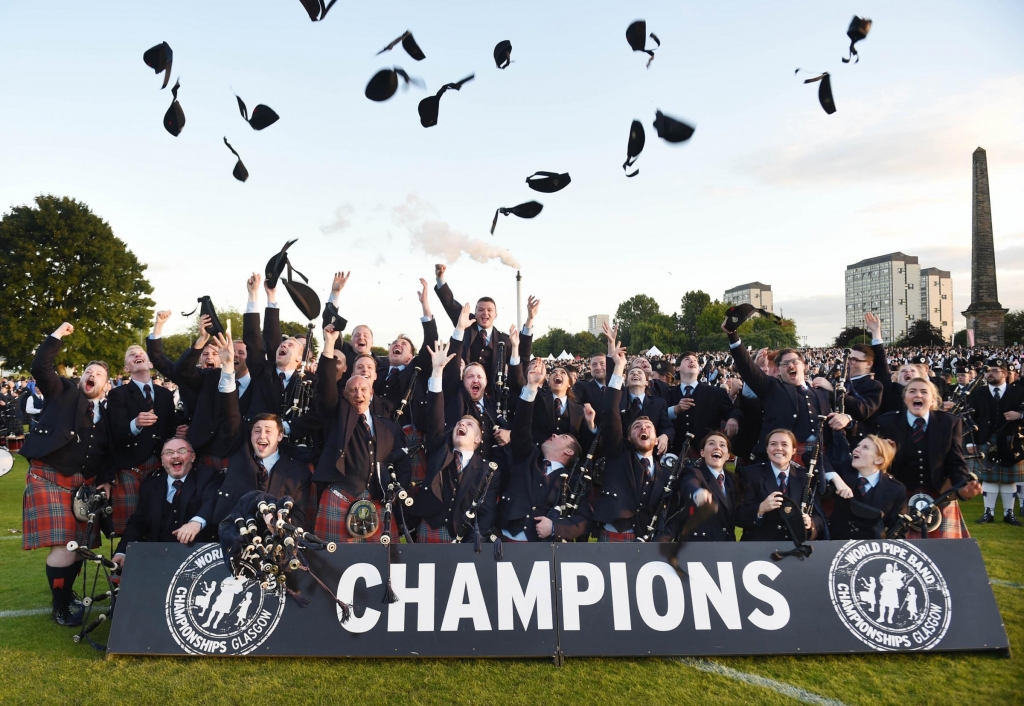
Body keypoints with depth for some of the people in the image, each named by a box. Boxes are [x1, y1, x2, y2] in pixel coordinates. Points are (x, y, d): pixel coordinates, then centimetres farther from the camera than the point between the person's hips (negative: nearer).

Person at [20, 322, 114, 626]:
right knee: (63, 546, -10)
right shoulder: (64, 392, 5)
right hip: (50, 479, -5)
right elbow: (40, 367, -11)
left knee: (79, 545, 8)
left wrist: (106, 481, 1)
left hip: (85, 484, 5)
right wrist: (57, 335, -9)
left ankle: (67, 595, 28)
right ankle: (60, 608, 5)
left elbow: (108, 455, 13)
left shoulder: (105, 416, 14)